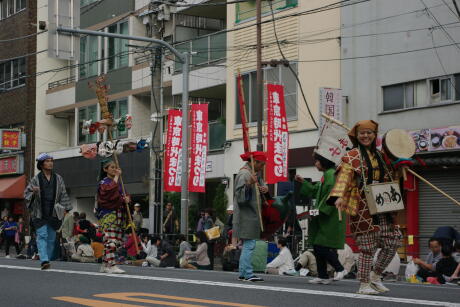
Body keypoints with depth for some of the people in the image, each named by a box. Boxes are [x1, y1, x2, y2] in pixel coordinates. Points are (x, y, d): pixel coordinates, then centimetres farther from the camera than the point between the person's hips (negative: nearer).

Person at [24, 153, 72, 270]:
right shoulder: (36, 179, 1)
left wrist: (64, 209, 6)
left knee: (51, 237, 5)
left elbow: (63, 194, 13)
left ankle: (47, 259, 16)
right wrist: (33, 193, -18)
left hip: (53, 213, 3)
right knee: (42, 235, -13)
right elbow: (26, 193, 4)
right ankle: (44, 260, -21)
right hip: (40, 213, -3)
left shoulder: (58, 179, 9)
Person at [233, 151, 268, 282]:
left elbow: (262, 183, 22)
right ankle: (248, 274, -12)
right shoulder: (244, 174, -14)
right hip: (246, 216, -10)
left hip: (251, 216, 11)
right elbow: (240, 197, -20)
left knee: (247, 246, 12)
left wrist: (264, 188, -1)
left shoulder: (252, 173, 15)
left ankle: (243, 274, 16)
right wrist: (249, 184, -35)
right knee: (249, 245, -12)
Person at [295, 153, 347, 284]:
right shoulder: (326, 175, 19)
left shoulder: (331, 174, -13)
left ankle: (340, 269, 0)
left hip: (330, 218, -10)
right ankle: (323, 276, 12)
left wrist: (321, 210, -21)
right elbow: (315, 191, 28)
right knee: (317, 245, 9)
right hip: (324, 217, 10)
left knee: (322, 246, -10)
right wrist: (303, 182, 28)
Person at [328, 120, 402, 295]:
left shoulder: (380, 156, 18)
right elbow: (344, 176, -15)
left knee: (392, 242, 3)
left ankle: (375, 275, 21)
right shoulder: (351, 156, -1)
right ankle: (364, 284, 7)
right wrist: (339, 196, -32)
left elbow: (389, 178, 27)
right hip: (363, 207, -6)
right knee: (367, 246, -4)